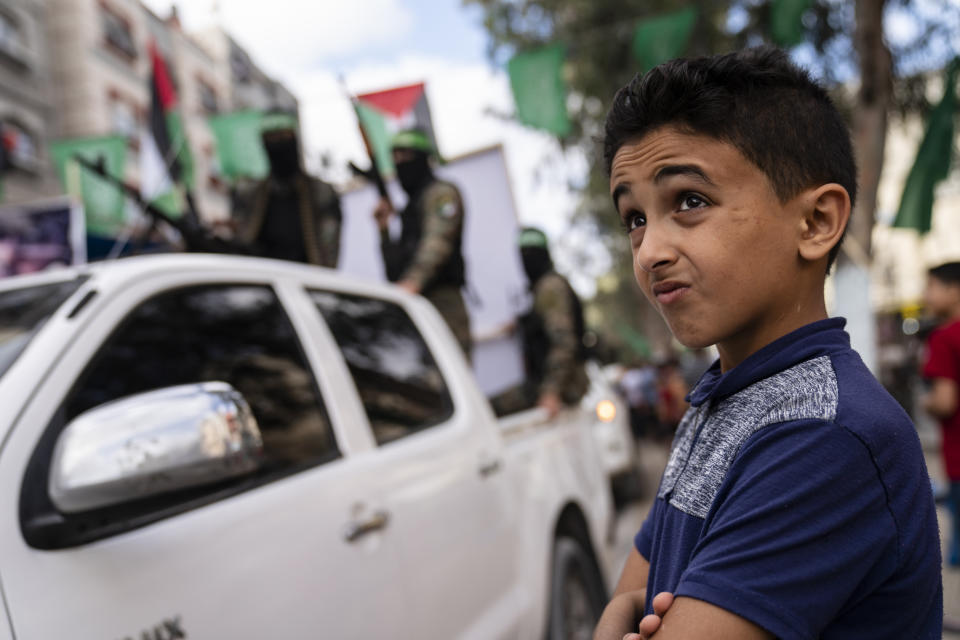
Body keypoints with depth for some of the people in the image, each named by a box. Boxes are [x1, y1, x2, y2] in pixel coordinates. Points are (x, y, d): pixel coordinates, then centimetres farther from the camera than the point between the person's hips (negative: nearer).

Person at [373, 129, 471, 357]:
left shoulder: (441, 192, 1)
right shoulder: (410, 204, 28)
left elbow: (438, 239, -19)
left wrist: (414, 280, -33)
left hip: (440, 302, -9)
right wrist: (384, 228, 13)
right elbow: (395, 263, 27)